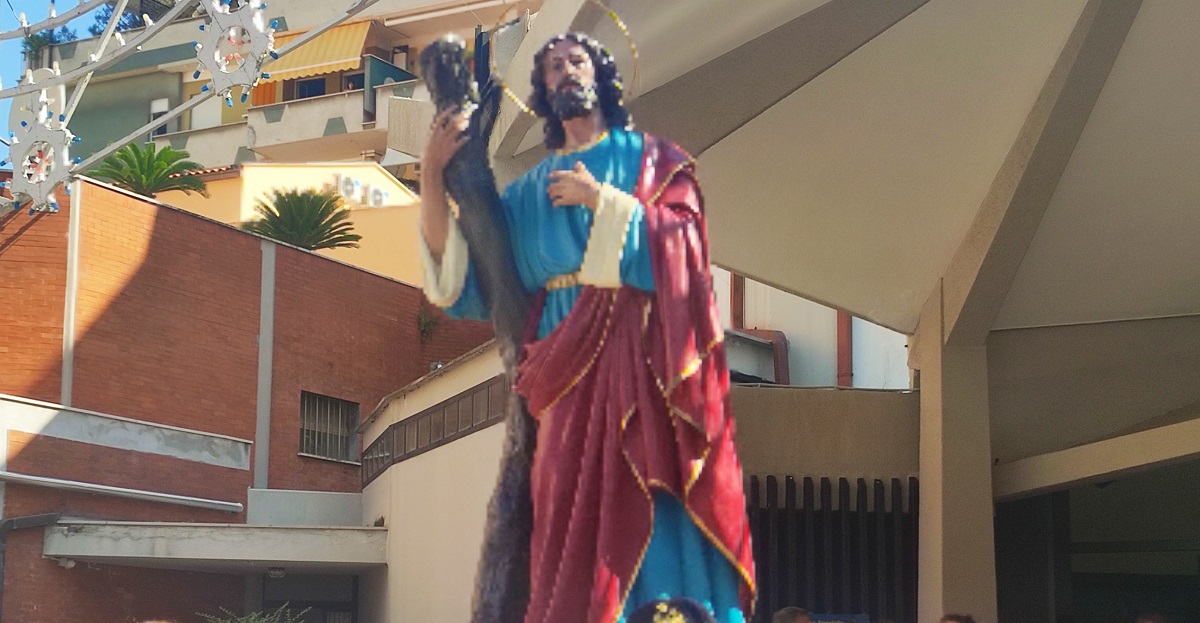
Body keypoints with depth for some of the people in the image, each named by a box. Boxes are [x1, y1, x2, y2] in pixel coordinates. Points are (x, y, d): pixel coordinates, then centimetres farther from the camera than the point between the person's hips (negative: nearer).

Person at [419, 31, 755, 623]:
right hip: (570, 363, 3)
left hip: (645, 355, -2)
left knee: (655, 508, -10)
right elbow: (458, 269, 11)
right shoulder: (531, 189, 20)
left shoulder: (650, 158, 13)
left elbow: (679, 243, -3)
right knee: (578, 510, -5)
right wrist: (432, 174, 1)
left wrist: (600, 199, -7)